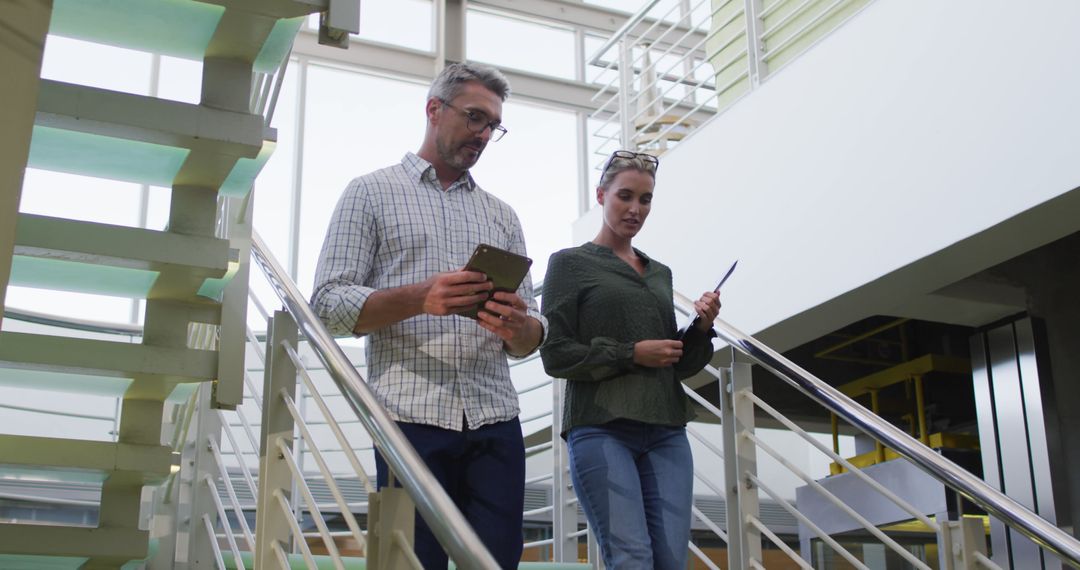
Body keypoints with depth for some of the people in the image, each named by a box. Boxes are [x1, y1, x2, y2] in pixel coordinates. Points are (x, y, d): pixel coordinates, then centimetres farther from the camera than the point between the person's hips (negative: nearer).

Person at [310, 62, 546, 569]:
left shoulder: (501, 215, 21)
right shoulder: (371, 193, 10)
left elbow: (531, 336, 17)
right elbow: (328, 304, -1)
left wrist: (517, 326, -8)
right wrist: (420, 298, -16)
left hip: (495, 420, 4)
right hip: (414, 418, -3)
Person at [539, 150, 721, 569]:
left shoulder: (660, 273, 21)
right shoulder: (570, 263, 7)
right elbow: (555, 354, -2)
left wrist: (701, 328, 2)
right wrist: (631, 354, -10)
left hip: (666, 431, 5)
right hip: (601, 428, -5)